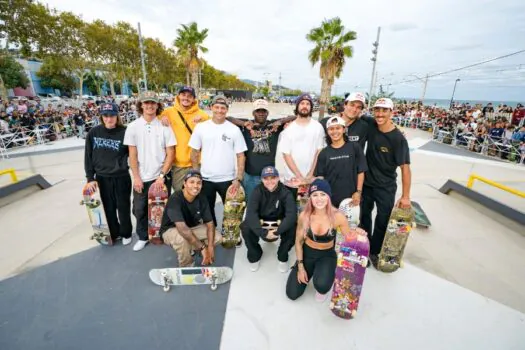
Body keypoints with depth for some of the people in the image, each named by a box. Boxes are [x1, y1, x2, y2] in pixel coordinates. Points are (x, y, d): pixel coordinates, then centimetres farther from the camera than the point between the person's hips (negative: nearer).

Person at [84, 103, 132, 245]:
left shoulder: (124, 132, -9)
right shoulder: (93, 133, 0)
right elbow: (88, 157, 4)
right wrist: (90, 178, 0)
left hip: (121, 178, -2)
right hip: (102, 178, 3)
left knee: (123, 207, 10)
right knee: (108, 208, 14)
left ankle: (126, 233, 31)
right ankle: (113, 233, 35)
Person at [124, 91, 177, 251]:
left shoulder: (164, 126, -4)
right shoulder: (133, 127, 0)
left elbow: (170, 153, -6)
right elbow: (132, 155, 0)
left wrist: (162, 175, -11)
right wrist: (136, 177, -6)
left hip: (161, 177, -1)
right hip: (141, 178, 2)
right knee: (139, 210, 11)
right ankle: (143, 237, 32)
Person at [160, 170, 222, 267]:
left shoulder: (202, 199, -15)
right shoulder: (175, 199, -31)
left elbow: (210, 223, -11)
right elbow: (182, 228, -40)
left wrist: (210, 247, -26)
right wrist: (202, 248, -39)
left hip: (192, 227, 5)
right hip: (171, 230, -5)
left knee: (217, 237, -13)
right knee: (182, 239, -38)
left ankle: (190, 249, 10)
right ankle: (186, 267, -8)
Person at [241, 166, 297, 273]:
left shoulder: (285, 192, -18)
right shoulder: (258, 190, -17)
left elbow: (292, 214, -29)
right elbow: (251, 213, -28)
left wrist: (277, 231, -39)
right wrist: (264, 233, -38)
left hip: (279, 224, 0)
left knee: (292, 229, -29)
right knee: (245, 227, -27)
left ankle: (282, 257, 2)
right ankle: (255, 256, 3)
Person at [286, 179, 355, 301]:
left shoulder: (337, 216, -23)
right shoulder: (304, 216, -20)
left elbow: (348, 238, -8)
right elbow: (298, 242, -5)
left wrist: (354, 235, -32)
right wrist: (300, 267, -4)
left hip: (327, 255, -1)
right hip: (307, 253, 2)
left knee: (321, 285, -32)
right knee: (292, 294, 2)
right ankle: (310, 271, 31)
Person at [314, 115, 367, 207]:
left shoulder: (354, 147, -2)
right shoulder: (324, 153, 2)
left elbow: (361, 172, -1)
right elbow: (320, 176, 2)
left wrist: (358, 192, -5)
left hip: (350, 197, -1)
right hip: (329, 198, 1)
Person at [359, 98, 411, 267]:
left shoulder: (398, 139, -19)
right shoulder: (371, 124, -9)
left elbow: (405, 167, -18)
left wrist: (405, 196, -21)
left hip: (386, 187, -4)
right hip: (366, 182, 4)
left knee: (383, 221, 7)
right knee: (365, 216, 17)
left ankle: (374, 251, 29)